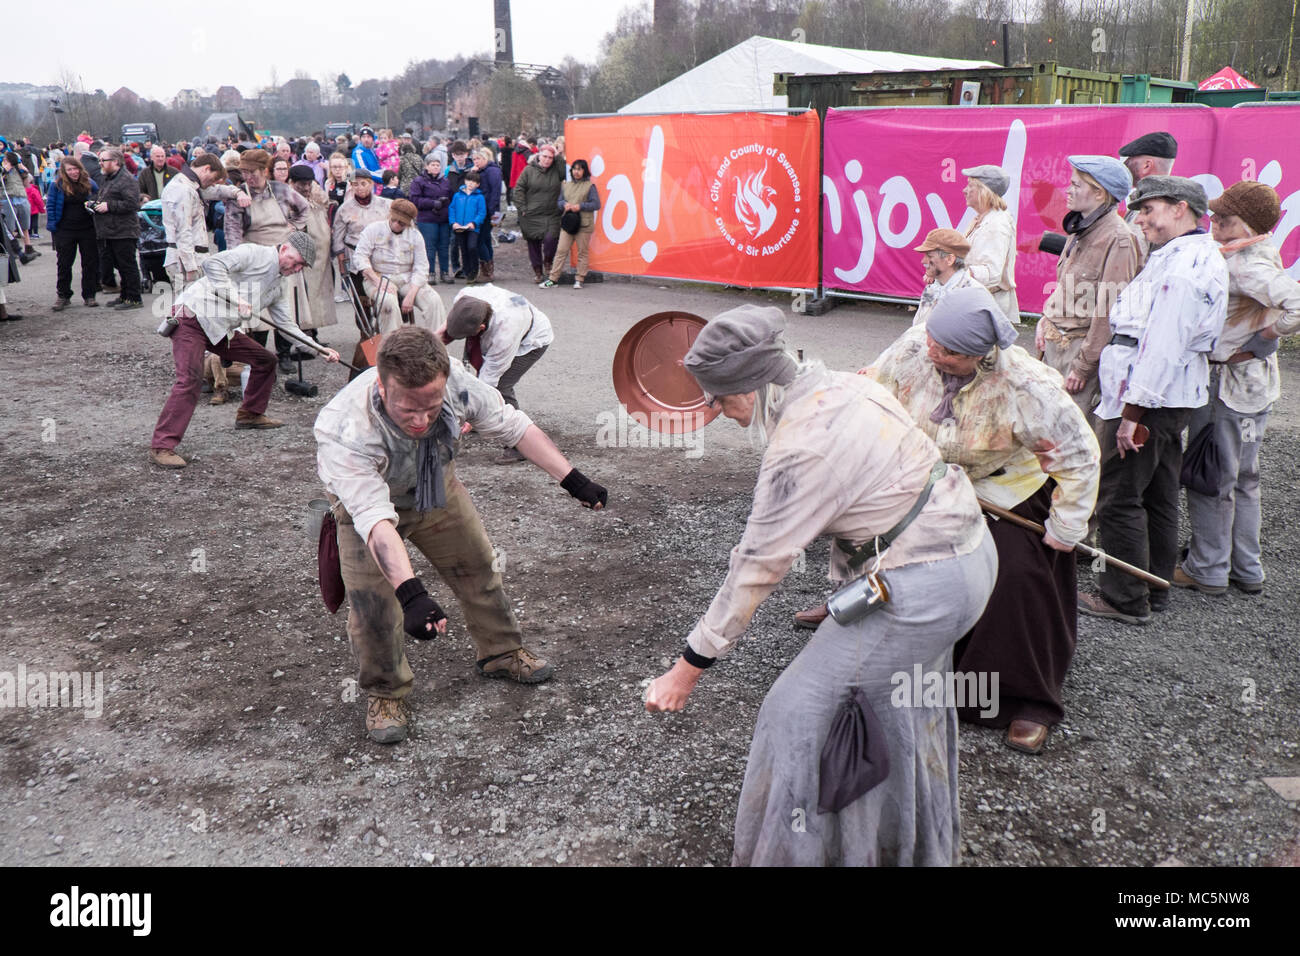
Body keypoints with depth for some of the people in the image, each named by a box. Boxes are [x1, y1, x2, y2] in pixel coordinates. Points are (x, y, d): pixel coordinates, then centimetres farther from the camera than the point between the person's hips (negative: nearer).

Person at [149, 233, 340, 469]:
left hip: (221, 330, 9)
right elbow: (212, 264, -22)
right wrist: (236, 299, -24)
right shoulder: (254, 253, -10)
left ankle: (250, 414, 31)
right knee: (190, 379, -21)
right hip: (192, 317, -9)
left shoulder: (280, 285, 16)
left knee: (265, 361, 12)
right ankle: (162, 447, -19)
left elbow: (286, 325, 20)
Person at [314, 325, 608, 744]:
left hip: (437, 488, 4)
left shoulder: (454, 380, -34)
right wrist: (410, 591, -62)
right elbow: (374, 517, -50)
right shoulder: (344, 433, -44)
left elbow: (512, 425, -19)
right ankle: (385, 692, 14)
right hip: (367, 497, -4)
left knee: (478, 567, 14)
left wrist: (574, 481, -18)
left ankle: (500, 653, 39)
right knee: (371, 602, -12)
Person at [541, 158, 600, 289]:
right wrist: (564, 204, -3)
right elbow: (558, 201, 19)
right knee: (561, 250, 0)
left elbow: (596, 204, -3)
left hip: (584, 224, -3)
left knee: (582, 252, 2)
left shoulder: (590, 186, 1)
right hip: (567, 223, 3)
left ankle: (579, 279, 11)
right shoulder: (565, 185, 16)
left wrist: (580, 206, -12)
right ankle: (553, 278, 2)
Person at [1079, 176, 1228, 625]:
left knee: (1119, 498, -3)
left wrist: (1133, 412, -23)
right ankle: (1155, 589, 28)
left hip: (1149, 396, -11)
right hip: (1172, 397, 11)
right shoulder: (1204, 255, 16)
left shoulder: (1182, 268, -19)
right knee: (1158, 497, 17)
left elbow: (1163, 348, -24)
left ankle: (1126, 600, 6)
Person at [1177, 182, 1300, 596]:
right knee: (1242, 480, 18)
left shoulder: (1244, 265, -20)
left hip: (1226, 385, -10)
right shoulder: (1261, 255, 9)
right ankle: (1246, 569, 27)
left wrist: (1260, 341, -19)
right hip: (1256, 383, 10)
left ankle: (1207, 569, 13)